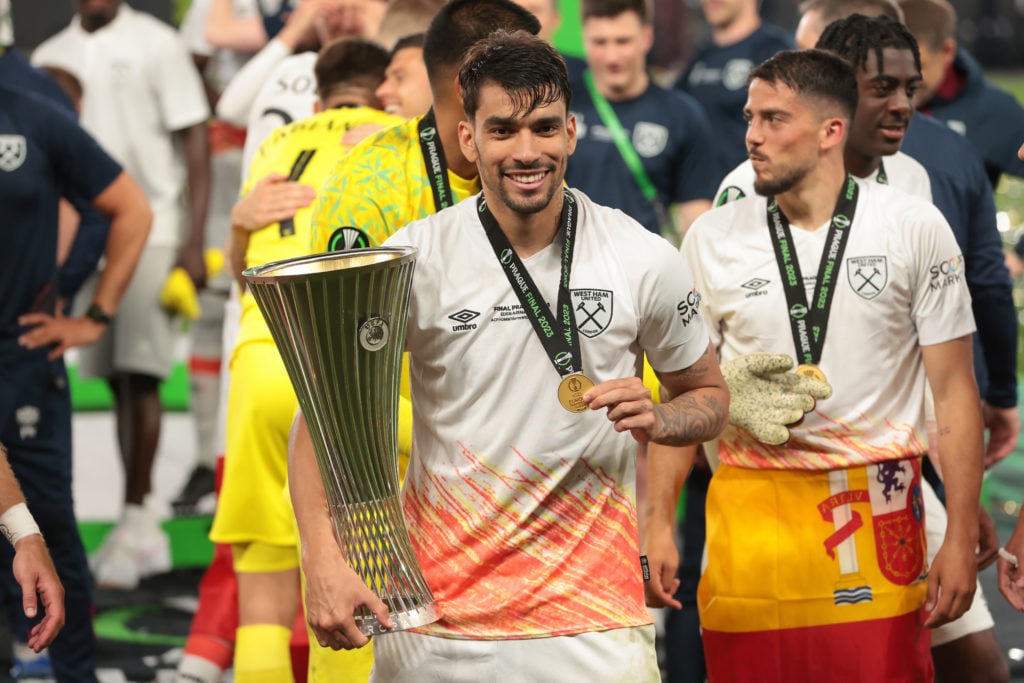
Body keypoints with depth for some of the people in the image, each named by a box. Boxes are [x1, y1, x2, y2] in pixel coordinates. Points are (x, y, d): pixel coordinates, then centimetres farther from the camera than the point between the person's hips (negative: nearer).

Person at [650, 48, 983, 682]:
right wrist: (659, 525, 1)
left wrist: (962, 538, -2)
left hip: (877, 512, -1)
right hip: (749, 506, 1)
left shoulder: (915, 227, 0)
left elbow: (954, 390, 2)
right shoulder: (712, 239, 4)